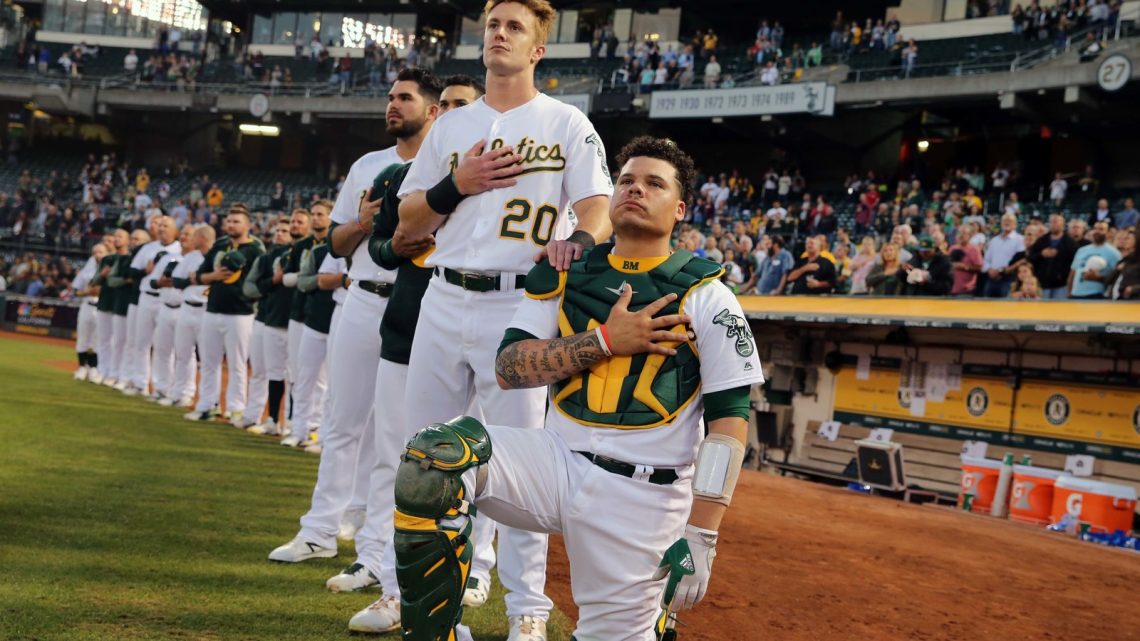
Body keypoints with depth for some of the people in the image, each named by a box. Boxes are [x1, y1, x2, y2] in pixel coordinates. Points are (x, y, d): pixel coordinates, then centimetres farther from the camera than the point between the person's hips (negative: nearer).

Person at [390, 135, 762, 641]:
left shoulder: (706, 297, -2)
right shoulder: (564, 276, 9)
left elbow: (729, 417, -6)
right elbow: (508, 368, 0)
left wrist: (701, 536, -13)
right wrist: (606, 340, -14)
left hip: (644, 495, -2)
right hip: (556, 463, 3)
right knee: (435, 455, -23)